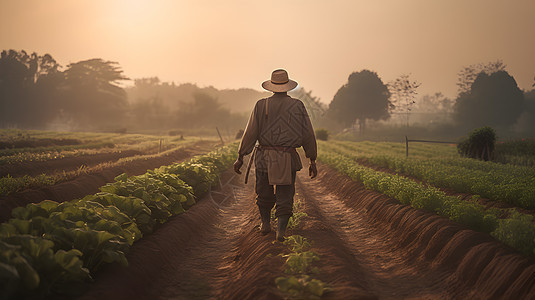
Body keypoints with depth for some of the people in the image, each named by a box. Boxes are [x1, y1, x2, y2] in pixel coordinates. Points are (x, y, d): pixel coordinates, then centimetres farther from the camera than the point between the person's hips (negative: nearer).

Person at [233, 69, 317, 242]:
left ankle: (265, 224, 33)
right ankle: (281, 229, -10)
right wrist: (312, 161, 9)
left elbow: (250, 133, -3)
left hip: (264, 158, 1)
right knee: (285, 197, 6)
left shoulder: (261, 105, -1)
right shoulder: (297, 106, 1)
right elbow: (308, 135, 1)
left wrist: (240, 157, 3)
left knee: (264, 193, 20)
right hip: (288, 160, -1)